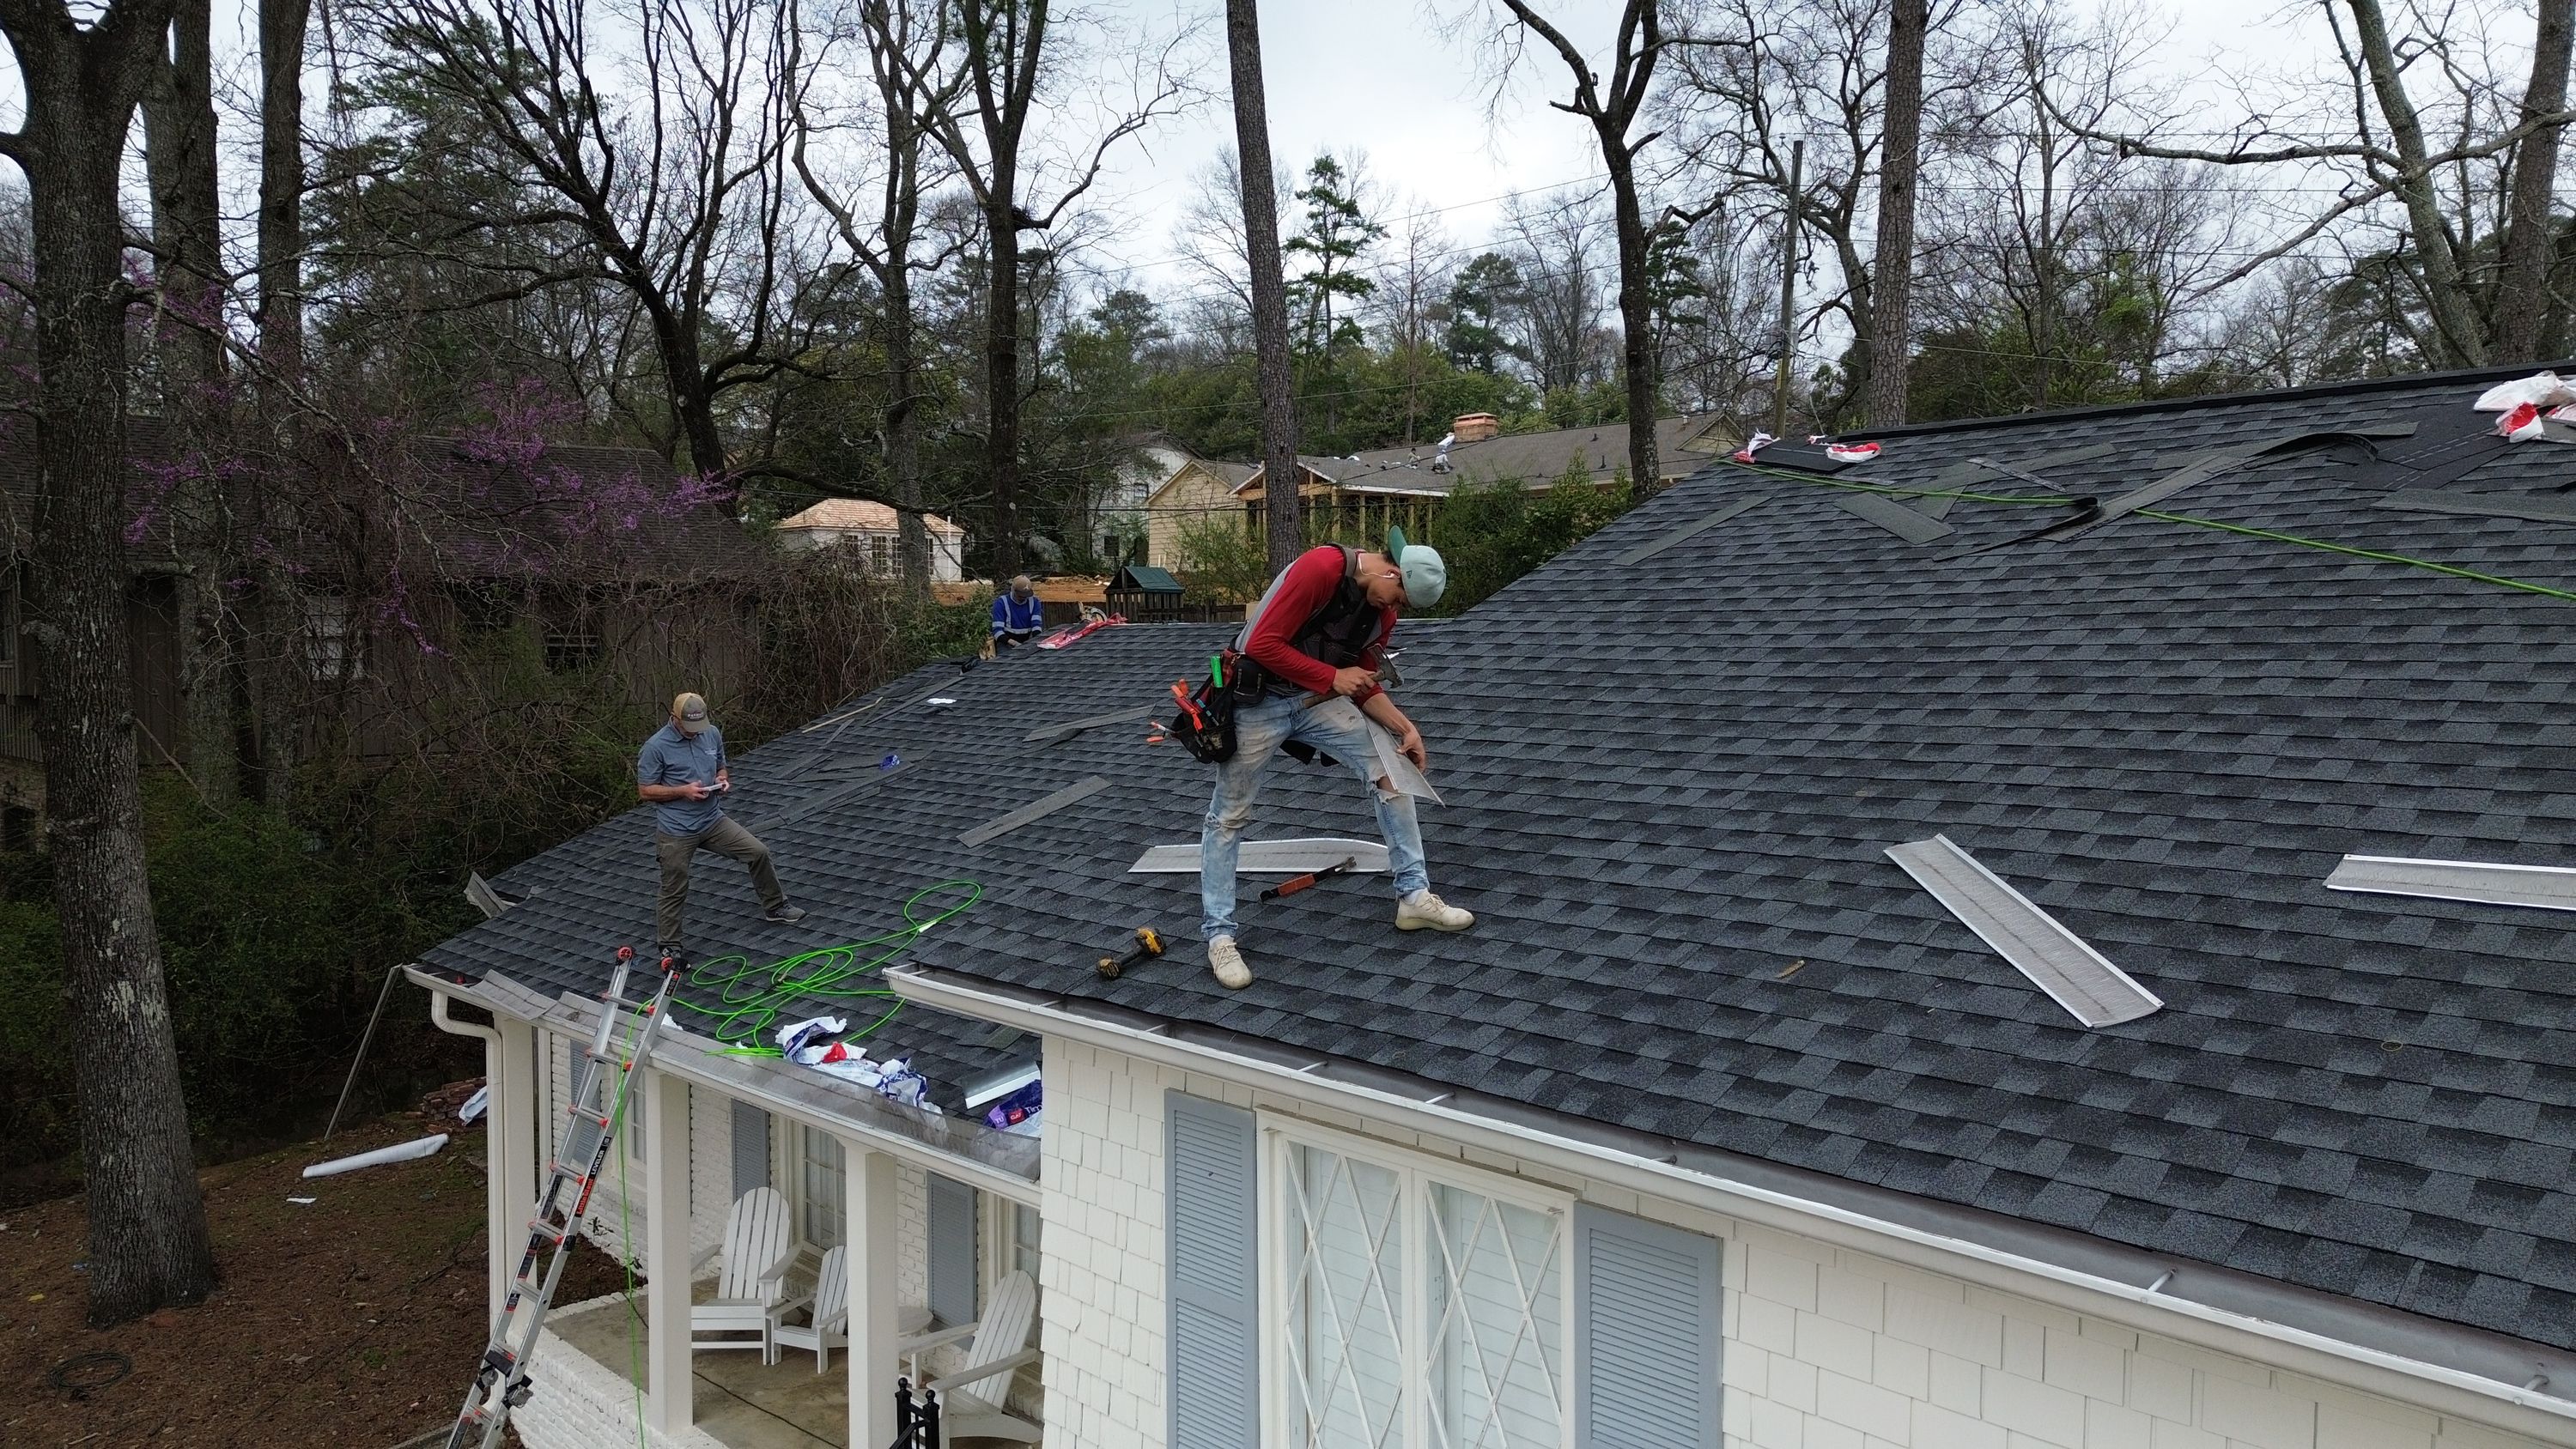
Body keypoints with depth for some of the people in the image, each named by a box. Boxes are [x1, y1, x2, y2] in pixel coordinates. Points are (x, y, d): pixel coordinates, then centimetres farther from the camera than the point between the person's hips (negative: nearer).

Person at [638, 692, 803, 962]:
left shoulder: (712, 733, 0)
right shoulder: (656, 746, -17)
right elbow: (644, 791, -12)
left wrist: (723, 779, -7)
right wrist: (683, 791, -23)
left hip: (712, 821, 5)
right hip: (676, 832, -5)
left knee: (758, 852, -1)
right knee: (674, 892, 5)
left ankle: (776, 907, 18)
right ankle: (669, 947, 23)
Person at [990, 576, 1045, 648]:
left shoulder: (1034, 602, 6)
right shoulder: (1001, 603, -4)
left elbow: (1037, 624, -6)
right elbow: (997, 630, -12)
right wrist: (1013, 643, -29)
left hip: (1027, 643, 3)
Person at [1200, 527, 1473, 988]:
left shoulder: (1382, 611, 0)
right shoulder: (1321, 568, -25)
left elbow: (1365, 687, 9)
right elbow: (1262, 644, -26)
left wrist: (1406, 728, -5)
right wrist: (1334, 677, -20)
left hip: (1316, 700, 7)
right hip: (1257, 699, -7)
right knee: (1228, 817, 0)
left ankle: (1414, 898, 4)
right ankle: (1219, 936, 11)